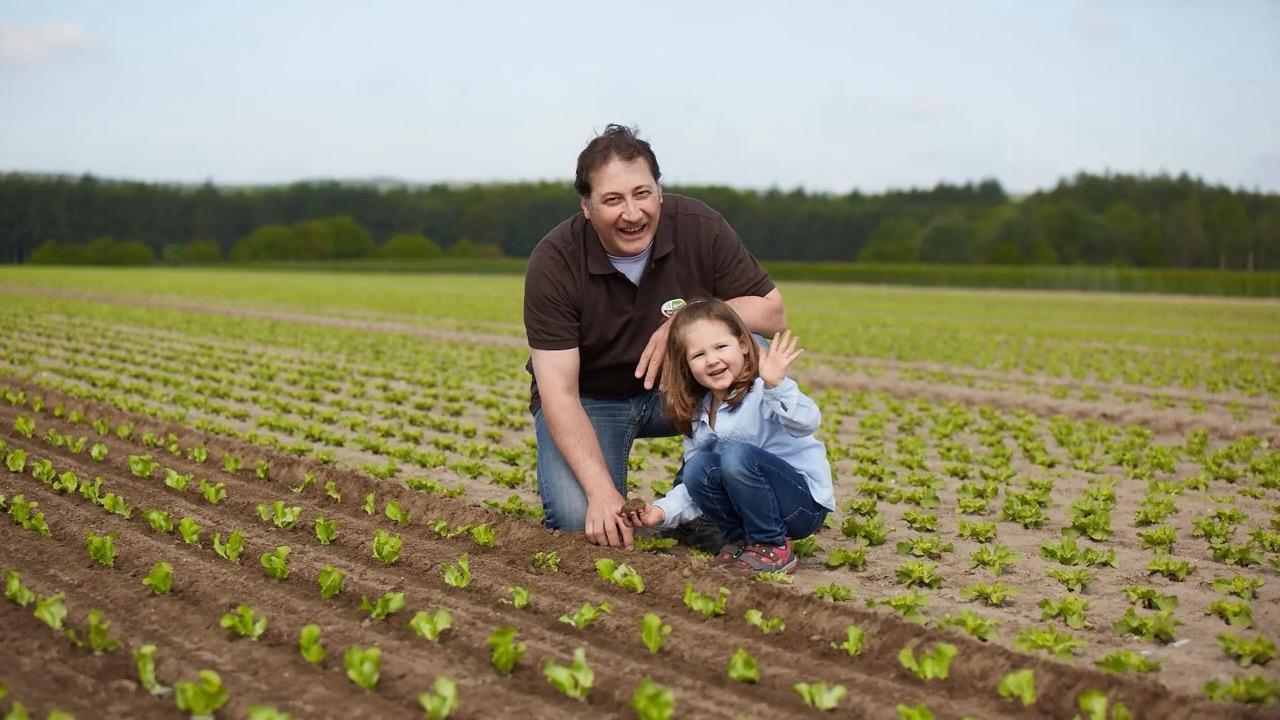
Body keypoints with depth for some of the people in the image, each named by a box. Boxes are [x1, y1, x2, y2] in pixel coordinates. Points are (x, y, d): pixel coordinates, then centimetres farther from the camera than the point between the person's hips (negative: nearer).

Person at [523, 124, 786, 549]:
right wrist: (602, 493, -36)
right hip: (589, 400, -3)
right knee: (578, 522, -28)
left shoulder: (699, 227, -17)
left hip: (676, 390, 3)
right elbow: (558, 391, -26)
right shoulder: (553, 263, -23)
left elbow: (773, 313, -11)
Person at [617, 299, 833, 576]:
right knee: (698, 468, -14)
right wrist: (662, 510, -5)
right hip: (762, 503, 6)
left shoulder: (764, 392, -16)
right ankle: (742, 540, 1)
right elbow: (695, 488, 12)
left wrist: (776, 385, -51)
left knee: (736, 454, -28)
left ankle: (773, 548, -13)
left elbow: (806, 423, -36)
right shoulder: (698, 415, 7)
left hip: (806, 504, -6)